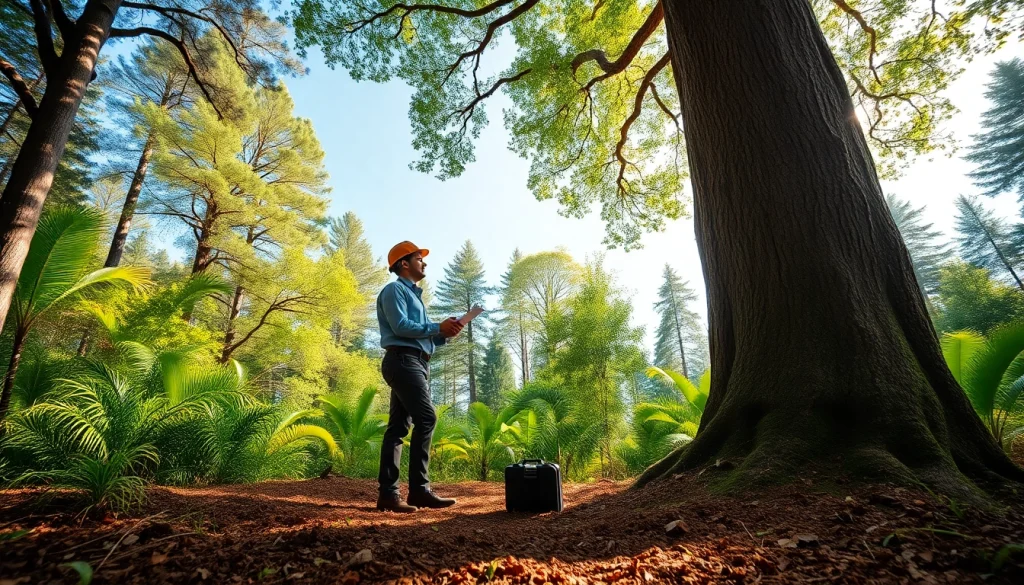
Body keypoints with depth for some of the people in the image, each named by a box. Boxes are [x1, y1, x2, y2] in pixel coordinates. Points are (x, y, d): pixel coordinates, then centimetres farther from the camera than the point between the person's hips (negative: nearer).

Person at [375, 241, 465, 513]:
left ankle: (388, 493, 6)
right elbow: (400, 327, -15)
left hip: (417, 363, 10)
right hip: (403, 360, -9)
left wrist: (444, 334, 6)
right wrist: (438, 327, -10)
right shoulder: (394, 290, 0)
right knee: (426, 418, -17)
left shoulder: (414, 295, 29)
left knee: (399, 426, 5)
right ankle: (419, 489, -15)